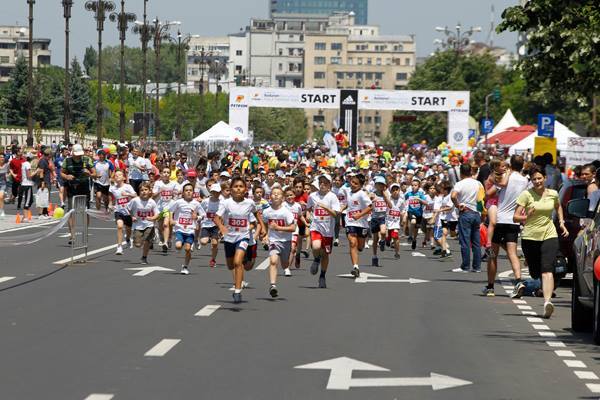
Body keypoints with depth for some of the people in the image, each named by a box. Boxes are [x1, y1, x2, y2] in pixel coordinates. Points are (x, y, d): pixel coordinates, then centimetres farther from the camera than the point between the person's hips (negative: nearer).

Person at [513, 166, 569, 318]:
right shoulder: (526, 195, -4)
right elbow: (515, 217, -6)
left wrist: (561, 222, 18)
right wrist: (526, 217, -25)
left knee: (547, 270, -18)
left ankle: (547, 301, -31)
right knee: (535, 273, 7)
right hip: (530, 237, 0)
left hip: (549, 236, 0)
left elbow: (558, 207, 30)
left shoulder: (553, 194, 6)